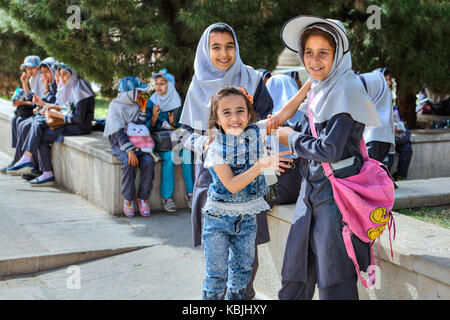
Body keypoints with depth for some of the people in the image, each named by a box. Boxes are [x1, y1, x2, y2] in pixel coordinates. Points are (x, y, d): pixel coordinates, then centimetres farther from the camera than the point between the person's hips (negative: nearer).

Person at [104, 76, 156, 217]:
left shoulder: (137, 106, 11)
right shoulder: (115, 106, -5)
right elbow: (119, 132, -16)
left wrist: (142, 111, 0)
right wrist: (130, 150, -27)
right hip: (120, 144, -4)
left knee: (148, 161, -26)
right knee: (129, 163, -34)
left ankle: (143, 198, -12)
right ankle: (128, 199, -15)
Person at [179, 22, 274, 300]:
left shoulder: (252, 79, 1)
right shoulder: (199, 86, 7)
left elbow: (267, 122, 3)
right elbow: (187, 132, 10)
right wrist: (204, 143, -11)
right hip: (210, 171, 2)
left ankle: (246, 293, 18)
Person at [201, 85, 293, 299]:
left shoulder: (256, 133, -6)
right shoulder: (216, 149, -15)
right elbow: (232, 185, -23)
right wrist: (262, 164, -31)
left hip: (247, 216, 3)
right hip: (218, 217, -3)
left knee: (242, 270, 15)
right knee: (216, 272, 4)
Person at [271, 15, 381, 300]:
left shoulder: (346, 90, -15)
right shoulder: (319, 89, 12)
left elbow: (330, 150, -21)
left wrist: (292, 139, -6)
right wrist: (281, 127, 2)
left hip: (337, 192, -8)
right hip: (312, 190, 8)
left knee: (333, 282, 1)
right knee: (295, 272, 15)